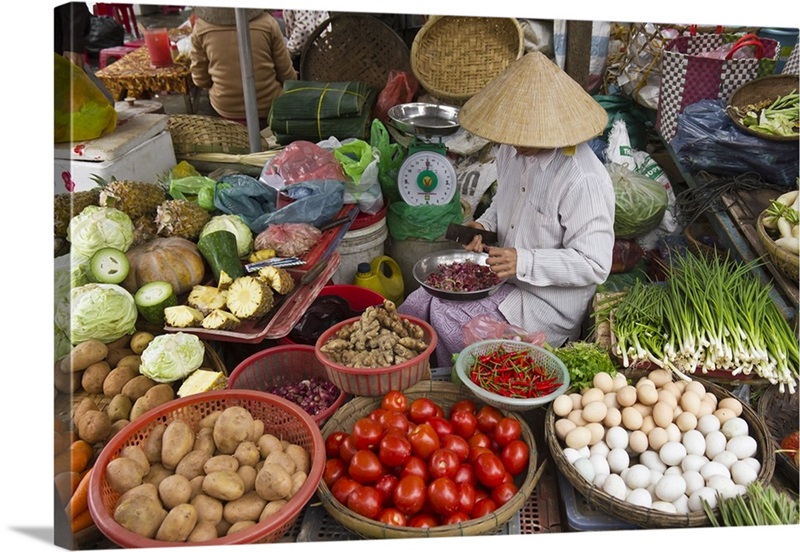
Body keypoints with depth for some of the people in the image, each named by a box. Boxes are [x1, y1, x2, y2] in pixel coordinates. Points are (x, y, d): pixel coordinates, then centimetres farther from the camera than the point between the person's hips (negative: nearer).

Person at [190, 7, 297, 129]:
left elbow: (200, 80, 1)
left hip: (225, 111, 3)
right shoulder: (267, 22, -11)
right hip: (268, 107, -3)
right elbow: (286, 75, -4)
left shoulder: (201, 25, -7)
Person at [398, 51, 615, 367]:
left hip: (549, 299, -8)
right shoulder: (513, 149, 1)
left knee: (446, 320, -21)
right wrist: (484, 225, 0)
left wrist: (524, 261, -31)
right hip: (505, 273, 8)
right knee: (416, 305, -5)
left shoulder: (583, 180, -25)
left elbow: (594, 265, -23)